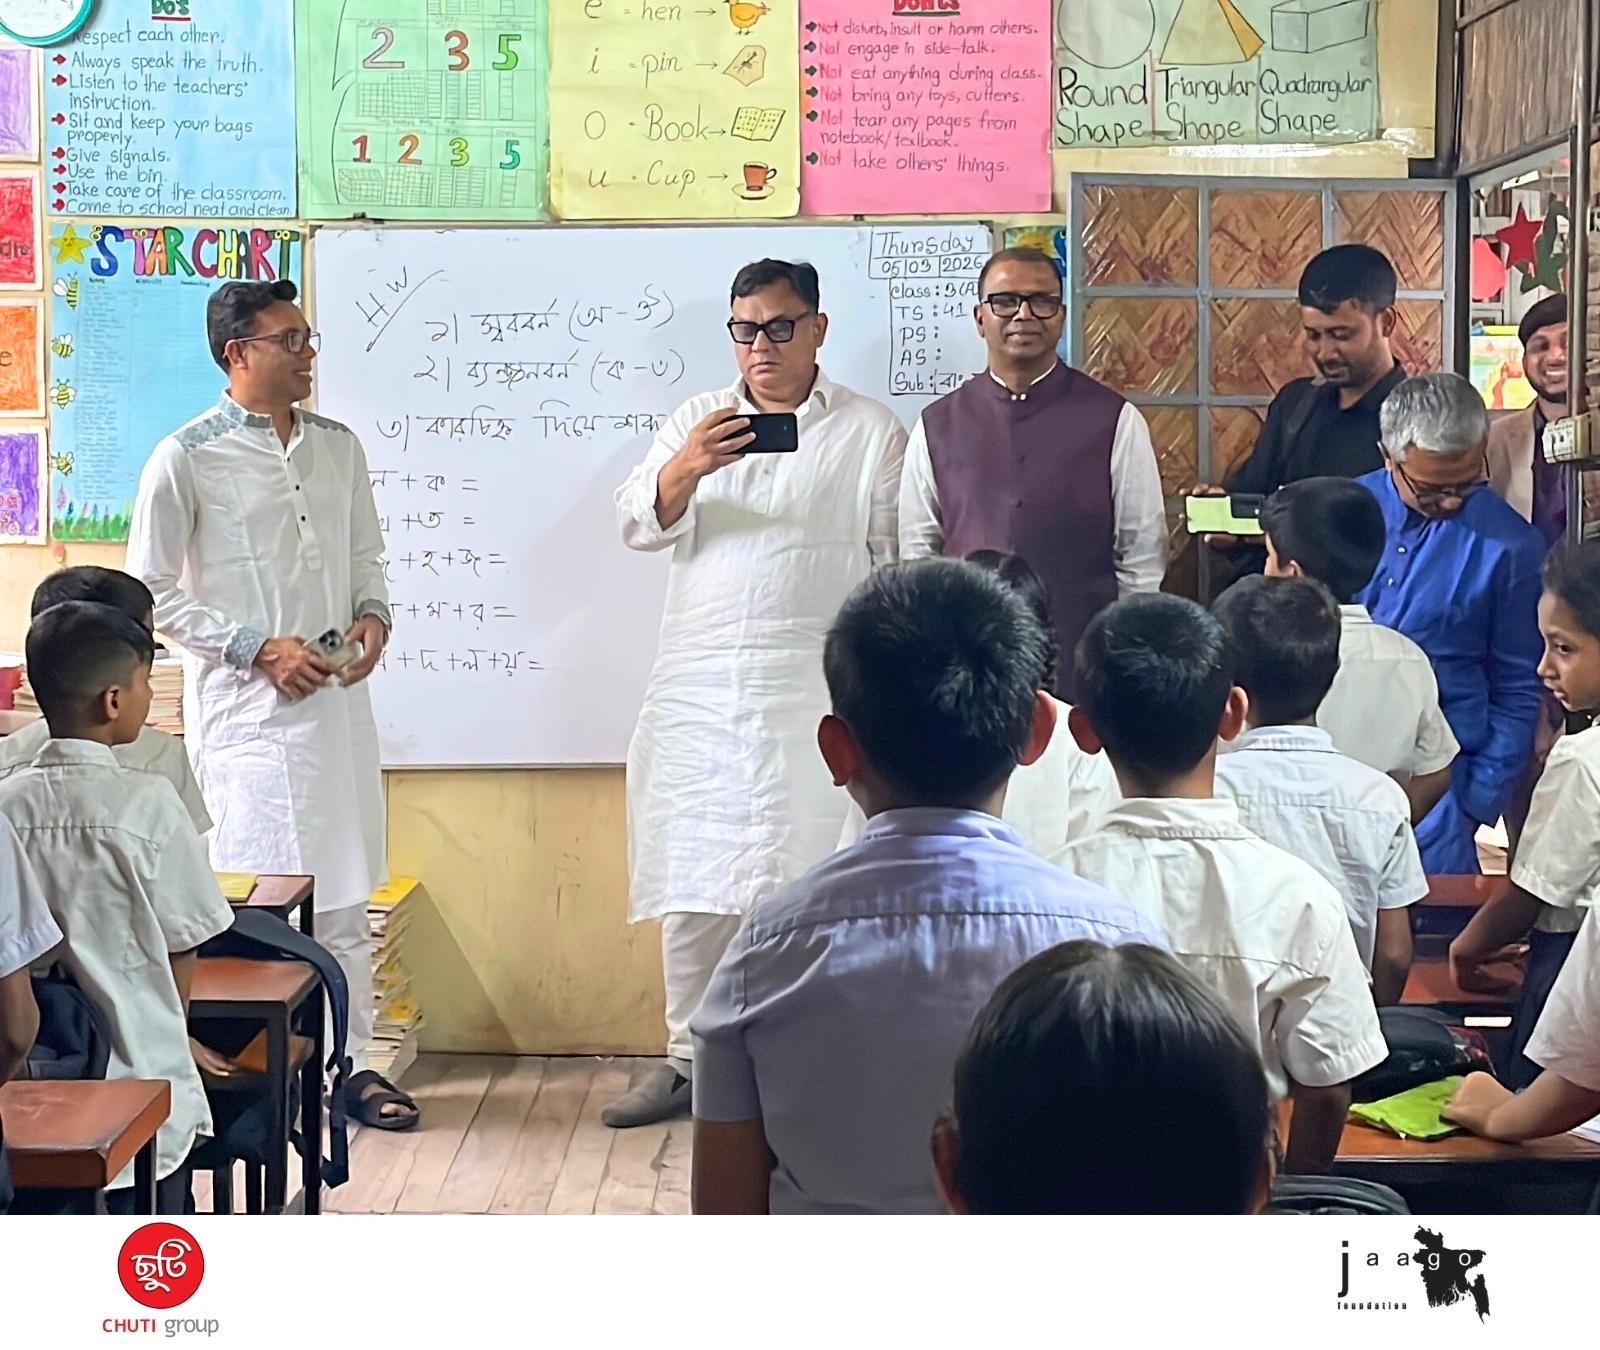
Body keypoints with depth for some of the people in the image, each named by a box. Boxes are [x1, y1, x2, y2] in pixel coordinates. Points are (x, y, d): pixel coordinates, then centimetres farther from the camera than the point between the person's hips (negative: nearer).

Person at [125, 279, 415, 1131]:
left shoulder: (338, 446, 10)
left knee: (344, 888, 11)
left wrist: (373, 617, -2)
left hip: (336, 699, 5)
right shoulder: (186, 459, -7)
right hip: (244, 707, -5)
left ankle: (349, 1061, 21)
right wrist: (258, 648, -13)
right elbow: (152, 591, -6)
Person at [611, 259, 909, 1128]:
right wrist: (685, 469, -19)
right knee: (691, 884, 7)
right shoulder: (696, 420, 13)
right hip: (696, 690, 3)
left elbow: (898, 567, 3)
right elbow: (638, 523, 2)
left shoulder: (871, 432, 5)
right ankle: (689, 1060, 19)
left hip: (813, 696, -3)